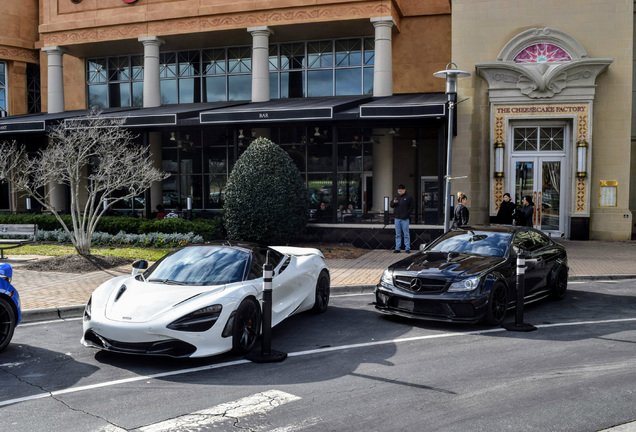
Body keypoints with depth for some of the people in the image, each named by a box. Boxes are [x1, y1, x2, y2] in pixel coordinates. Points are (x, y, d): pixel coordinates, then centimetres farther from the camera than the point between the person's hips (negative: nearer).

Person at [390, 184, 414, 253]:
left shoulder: (408, 197, -1)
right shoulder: (396, 197, 11)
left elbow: (412, 207, -1)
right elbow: (391, 205, 11)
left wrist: (407, 213, -11)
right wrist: (394, 202, -10)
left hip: (405, 219, -4)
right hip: (397, 218, 4)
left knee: (406, 234, 0)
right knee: (397, 234, 8)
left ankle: (407, 248, 5)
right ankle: (397, 248, 11)